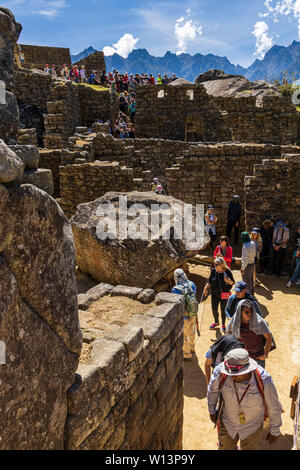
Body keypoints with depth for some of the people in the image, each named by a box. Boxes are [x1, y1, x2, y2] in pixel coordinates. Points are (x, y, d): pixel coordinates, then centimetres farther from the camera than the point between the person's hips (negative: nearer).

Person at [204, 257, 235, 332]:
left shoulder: (227, 272, -15)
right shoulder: (213, 271, -6)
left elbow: (232, 282, -6)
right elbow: (210, 281, 7)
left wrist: (229, 280, -28)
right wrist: (206, 288, -5)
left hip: (224, 294, -3)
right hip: (215, 293, 3)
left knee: (223, 310, 10)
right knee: (214, 309, 11)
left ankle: (223, 324, 33)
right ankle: (216, 322, 39)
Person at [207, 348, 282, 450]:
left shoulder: (263, 380, -34)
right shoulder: (221, 371, -32)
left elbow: (274, 406, -14)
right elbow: (212, 389, -7)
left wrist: (274, 431, 0)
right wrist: (212, 411, 8)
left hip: (252, 427, -1)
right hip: (226, 423, 1)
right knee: (225, 448, 21)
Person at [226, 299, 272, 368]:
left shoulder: (259, 321, -20)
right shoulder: (234, 321, -13)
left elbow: (269, 337, -11)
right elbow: (228, 333, 5)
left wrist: (266, 355, -9)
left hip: (258, 355, -2)